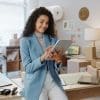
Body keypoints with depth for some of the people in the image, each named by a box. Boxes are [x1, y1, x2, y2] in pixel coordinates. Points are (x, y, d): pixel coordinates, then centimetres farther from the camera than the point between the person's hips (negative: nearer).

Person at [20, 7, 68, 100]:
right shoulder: (25, 40, -3)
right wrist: (42, 58, -23)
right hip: (35, 84, -3)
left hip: (53, 81, 3)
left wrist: (58, 61, -13)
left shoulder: (52, 39, 8)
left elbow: (55, 67, 9)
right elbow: (28, 68, -7)